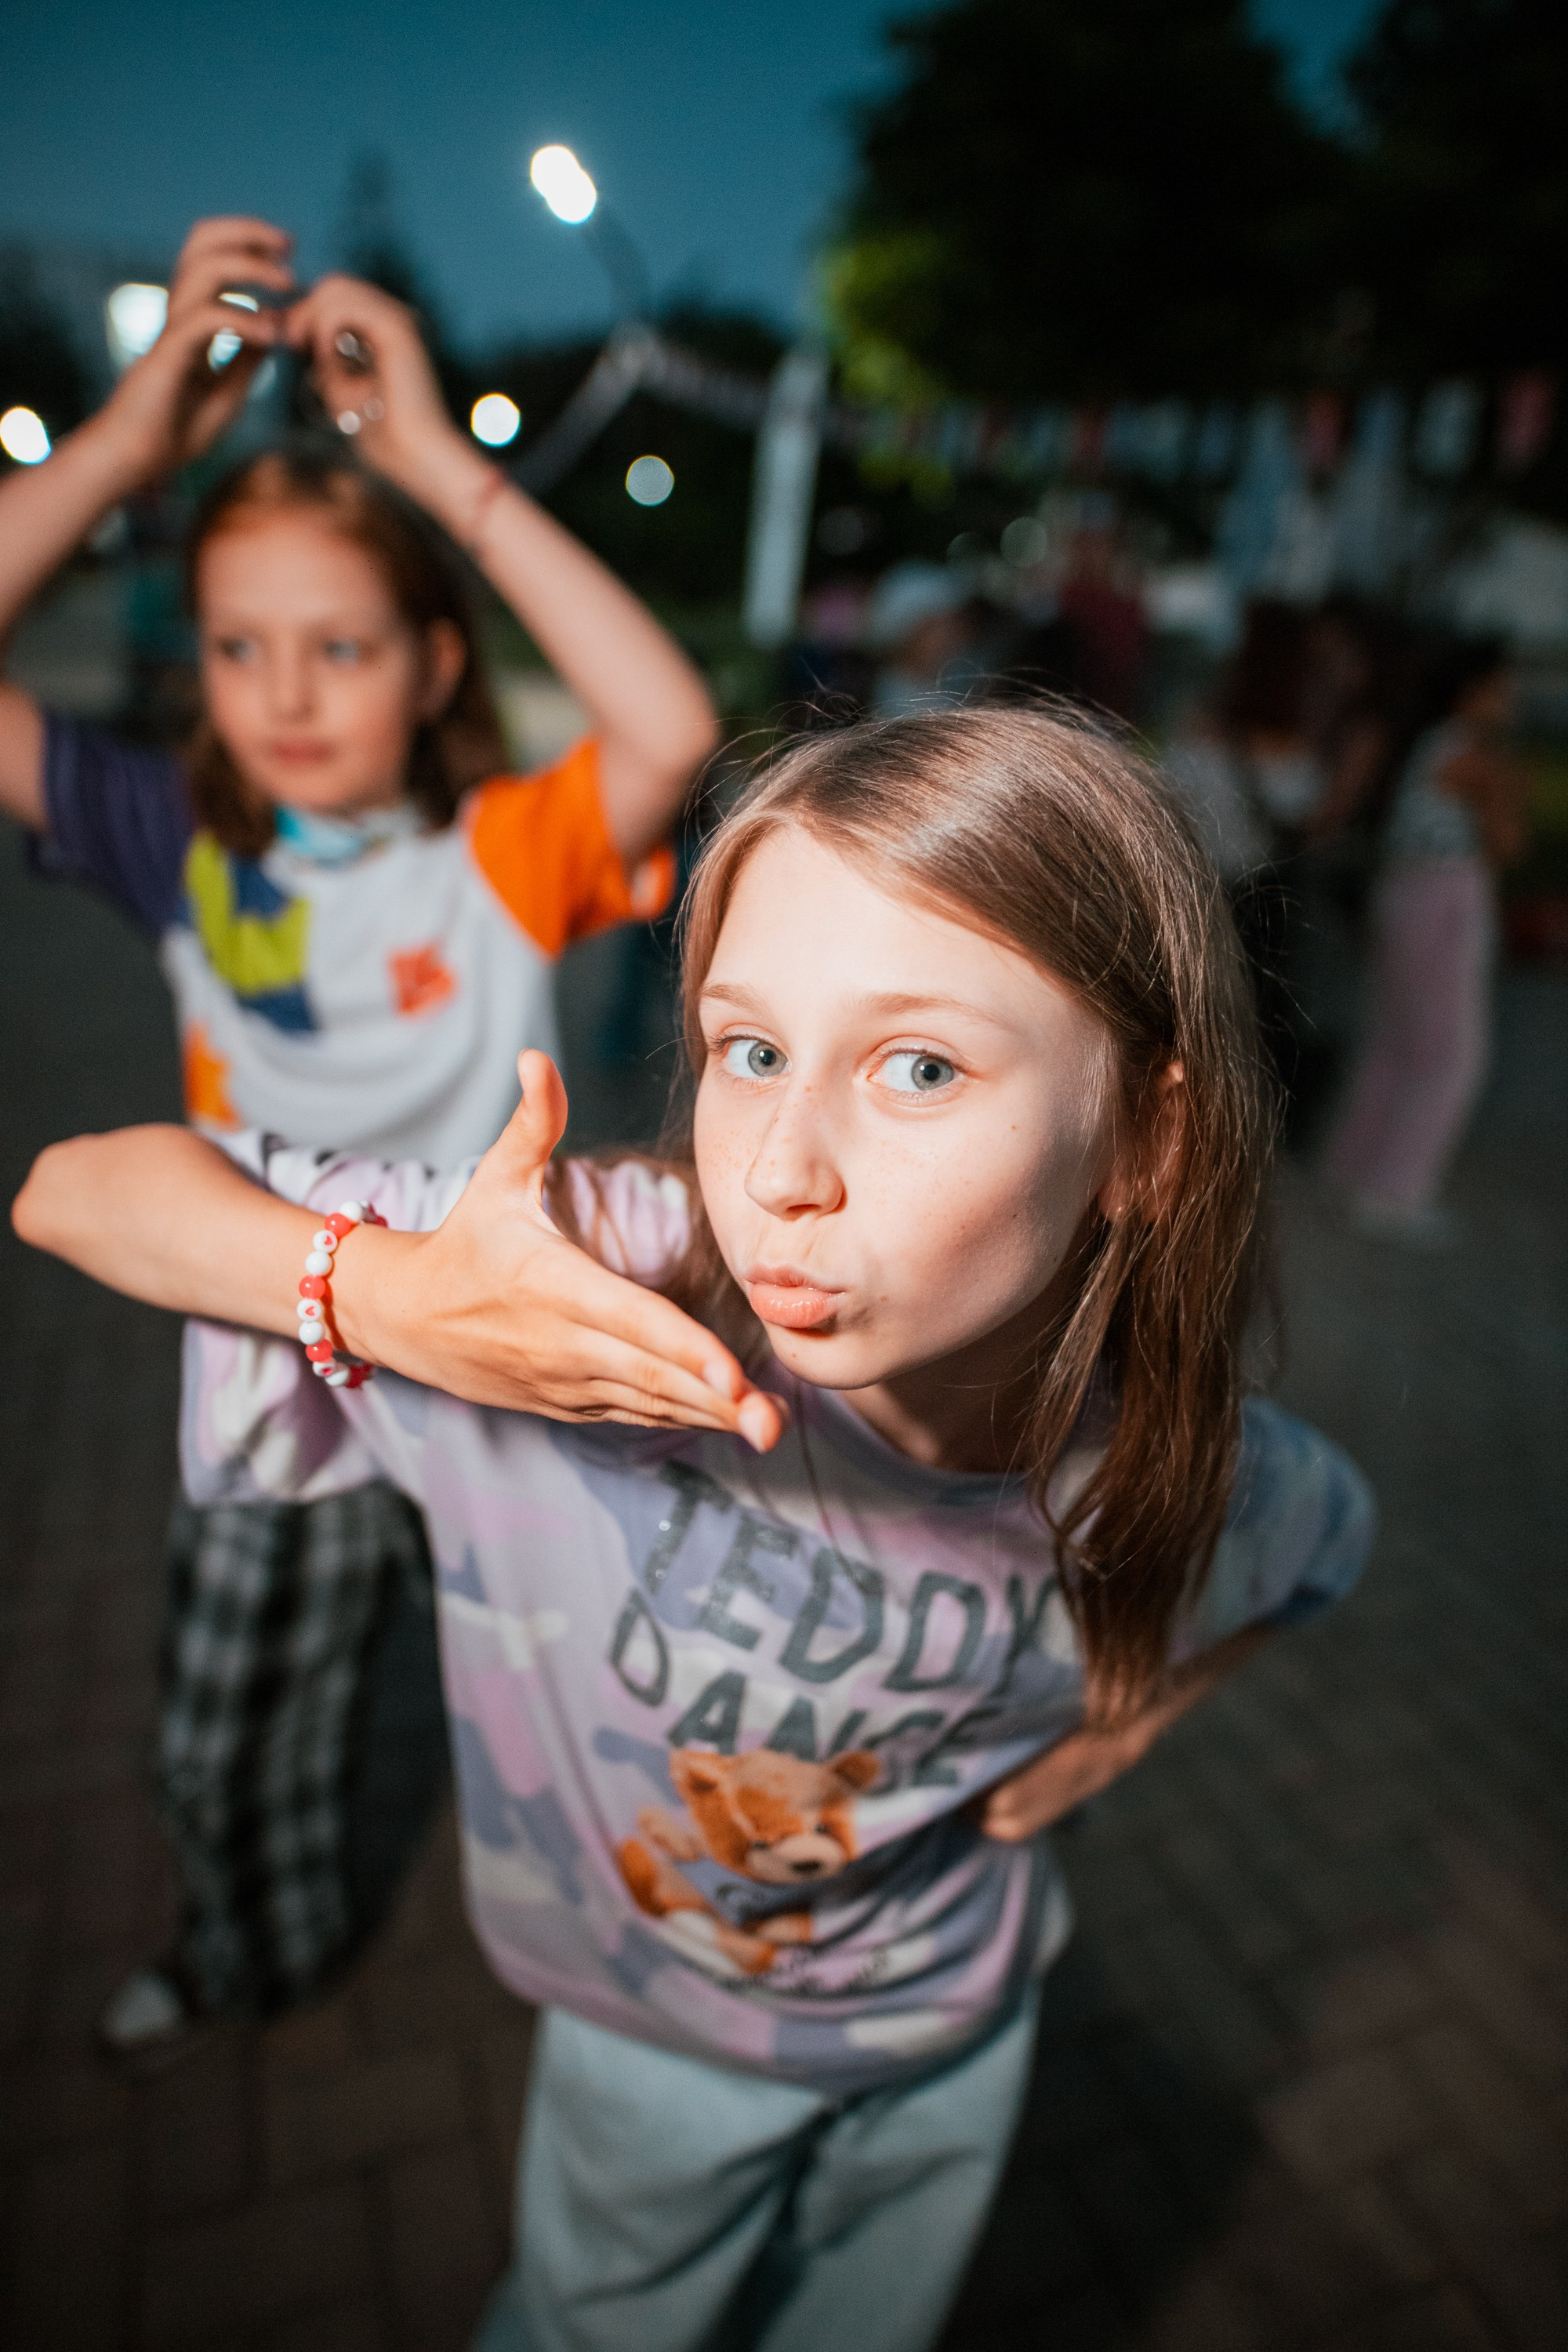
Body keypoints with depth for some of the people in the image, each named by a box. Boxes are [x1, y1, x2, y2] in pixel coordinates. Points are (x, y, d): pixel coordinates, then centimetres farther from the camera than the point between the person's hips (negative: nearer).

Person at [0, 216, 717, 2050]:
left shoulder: (500, 855, -14)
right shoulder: (188, 853, -6)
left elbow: (670, 731, -32)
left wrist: (444, 465, -28)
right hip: (278, 1414, 3)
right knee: (228, 1767, 24)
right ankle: (258, 1950, 58)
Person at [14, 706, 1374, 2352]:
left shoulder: (1185, 1481, -27)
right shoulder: (616, 1273, -38)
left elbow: (1321, 1544, 0)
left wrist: (1119, 1724, -12)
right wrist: (382, 1291, -47)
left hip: (947, 2040, 2)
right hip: (648, 2039, -1)